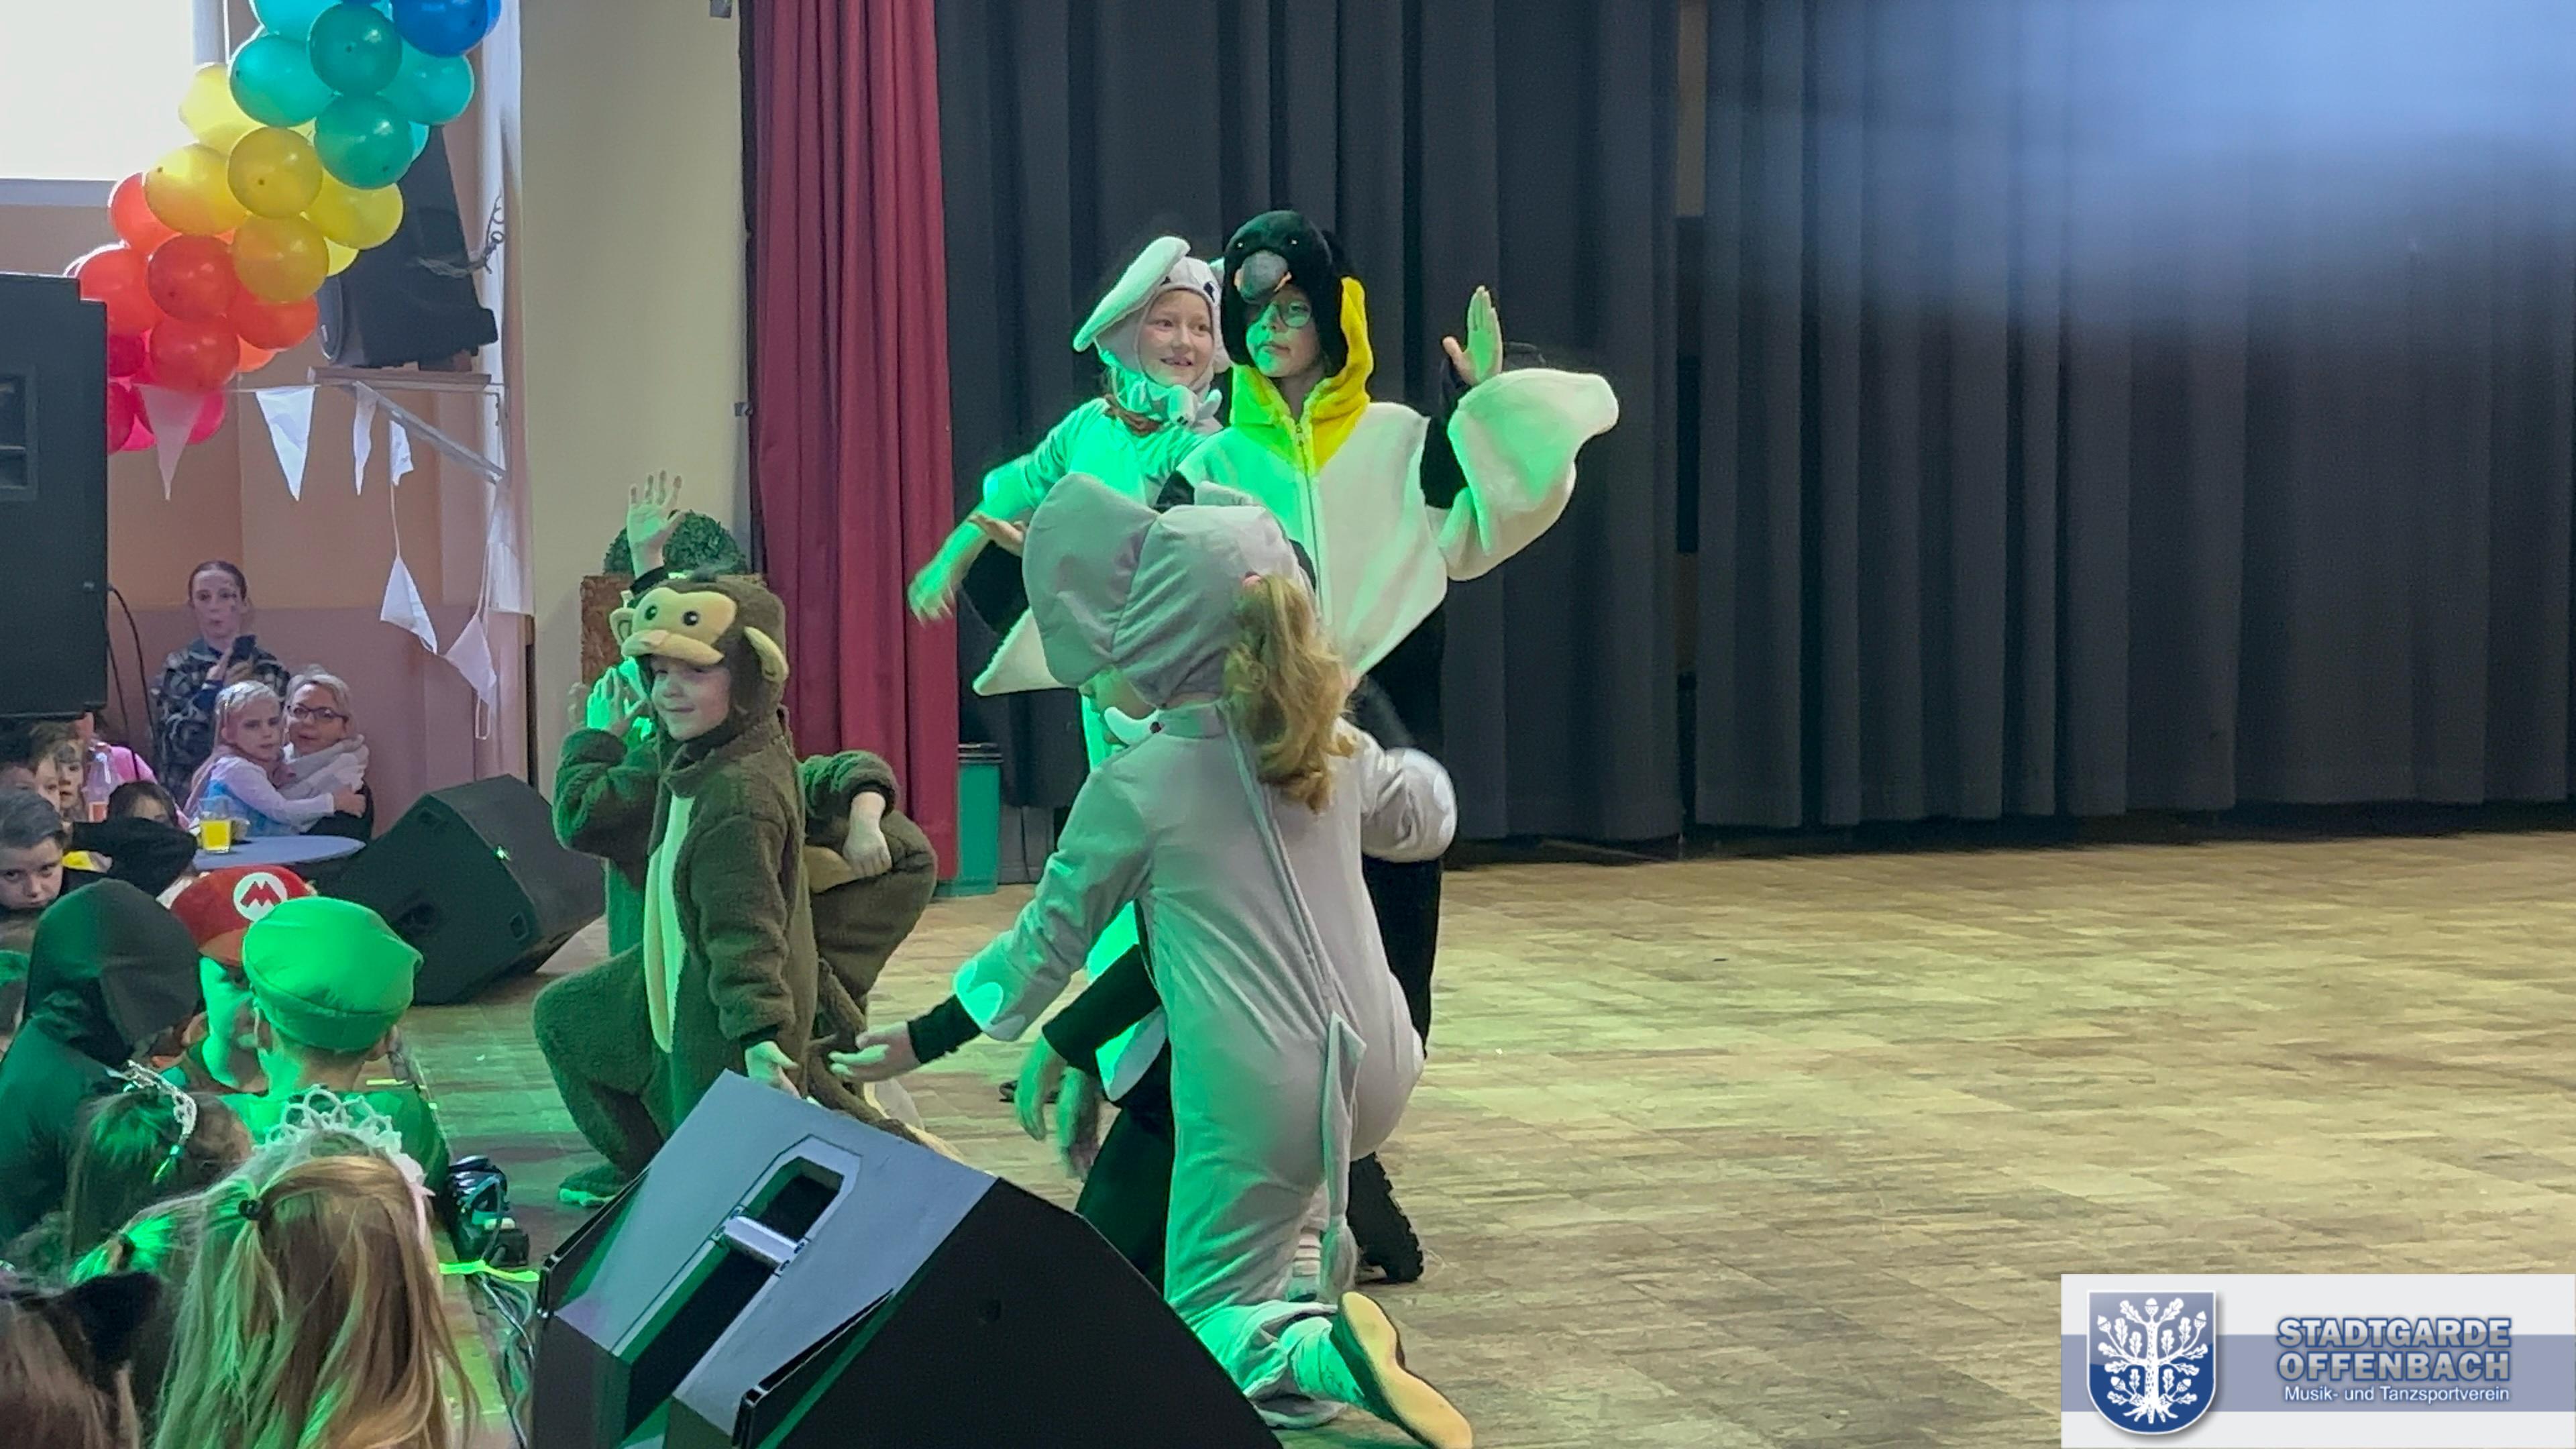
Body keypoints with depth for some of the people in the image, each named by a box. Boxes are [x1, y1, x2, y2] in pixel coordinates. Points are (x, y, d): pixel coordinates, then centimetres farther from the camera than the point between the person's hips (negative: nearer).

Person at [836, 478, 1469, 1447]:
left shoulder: (1132, 789, -10)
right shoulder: (1335, 748, 4)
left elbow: (1045, 945, 0)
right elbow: (1429, 822, 25)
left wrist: (921, 1041, 13)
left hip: (1257, 1100, -6)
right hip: (1376, 1068, 6)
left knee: (1205, 1322, 9)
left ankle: (1325, 1356, -20)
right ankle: (1296, 1293, 21)